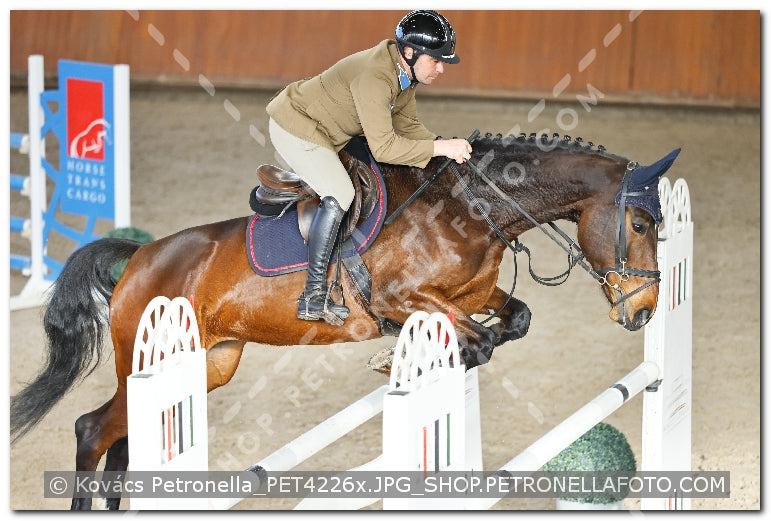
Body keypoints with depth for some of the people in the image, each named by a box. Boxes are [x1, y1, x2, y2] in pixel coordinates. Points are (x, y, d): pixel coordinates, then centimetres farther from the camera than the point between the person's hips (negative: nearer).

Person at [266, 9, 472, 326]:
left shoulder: (405, 73, -5)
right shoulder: (374, 76, -35)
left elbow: (407, 126, 4)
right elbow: (383, 146, -39)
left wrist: (443, 145, -12)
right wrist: (442, 148, -38)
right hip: (294, 126, -10)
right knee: (339, 195, -22)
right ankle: (313, 298, -20)